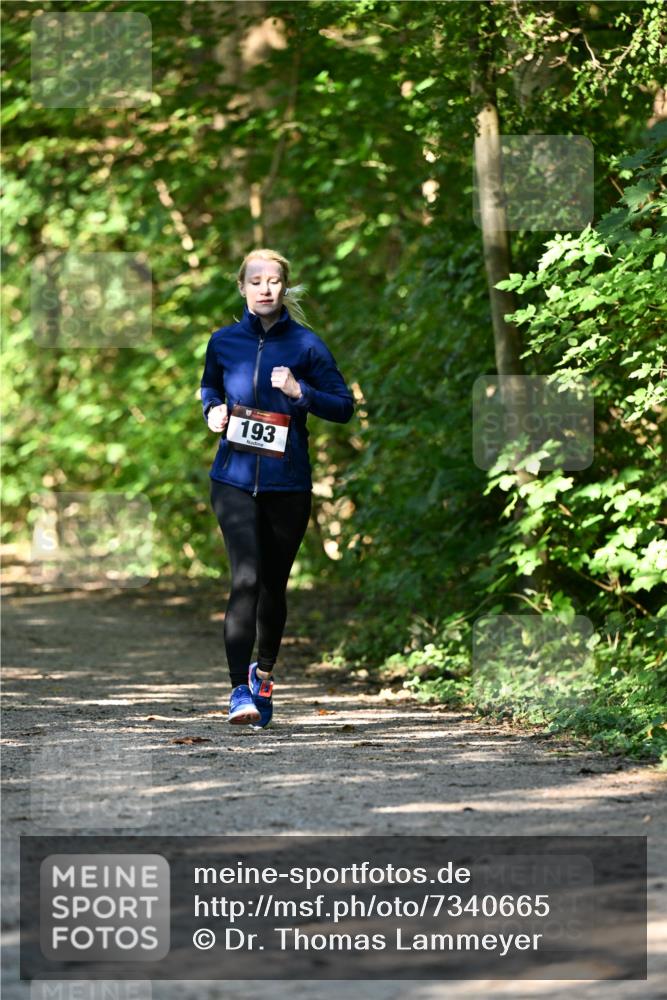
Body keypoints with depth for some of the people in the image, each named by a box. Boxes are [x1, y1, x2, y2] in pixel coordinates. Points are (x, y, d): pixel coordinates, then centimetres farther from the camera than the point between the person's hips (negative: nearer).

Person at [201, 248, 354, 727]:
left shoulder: (305, 344, -2)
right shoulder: (224, 342, 4)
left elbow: (345, 405, 0)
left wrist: (300, 392, -16)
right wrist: (213, 410, 2)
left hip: (288, 483, 0)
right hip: (235, 477, 0)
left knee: (274, 584, 13)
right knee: (246, 578, -17)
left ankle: (264, 672, 38)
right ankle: (240, 690, -18)